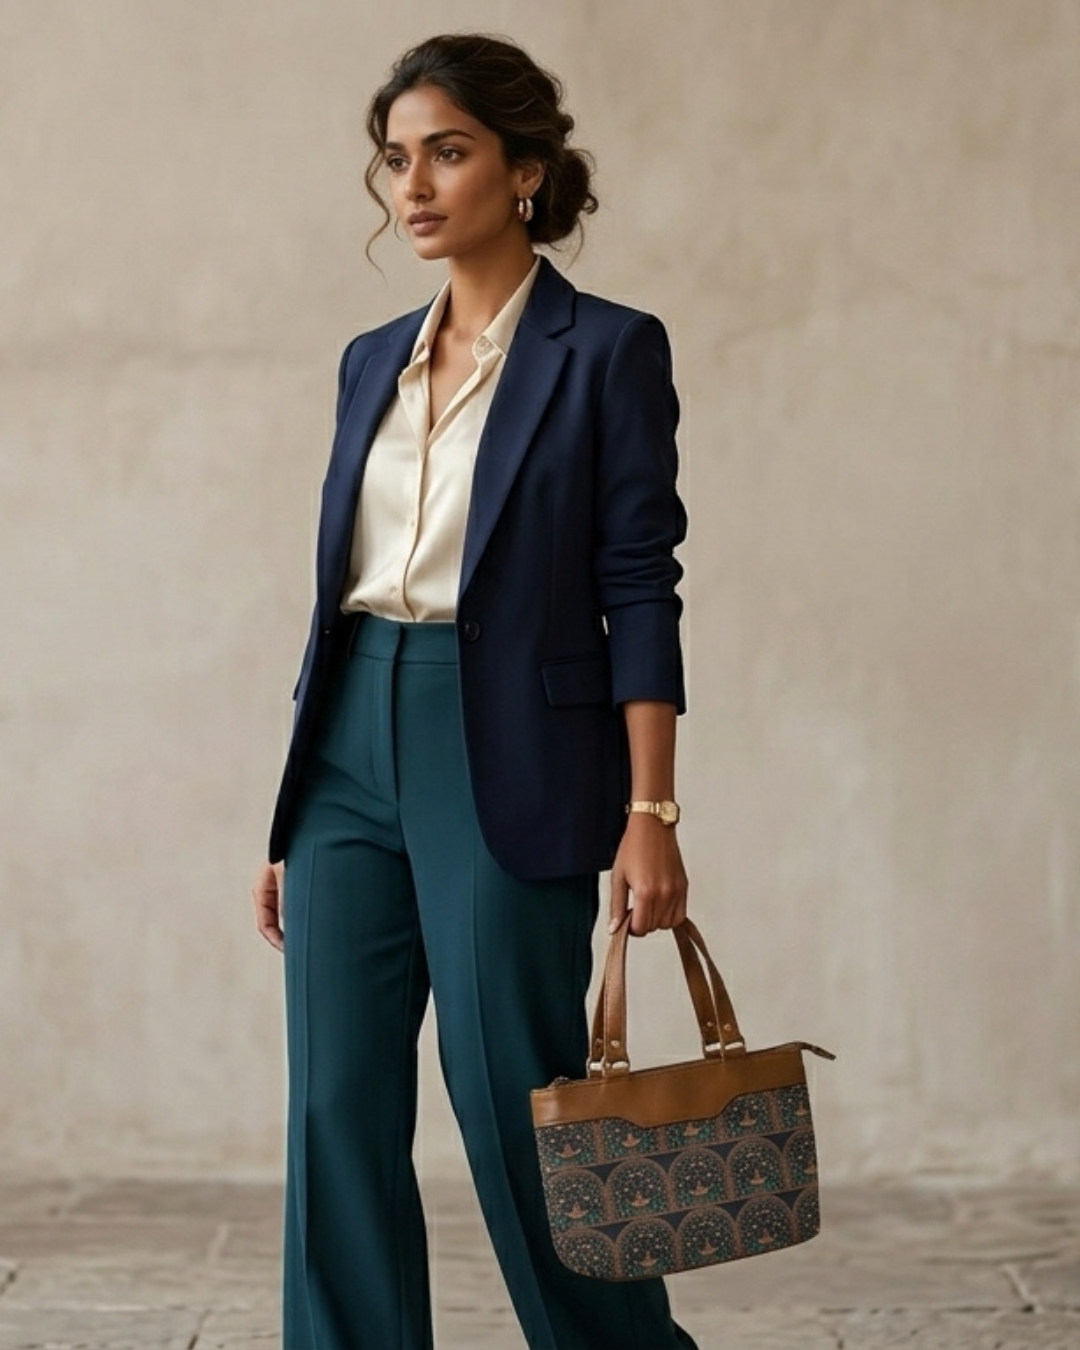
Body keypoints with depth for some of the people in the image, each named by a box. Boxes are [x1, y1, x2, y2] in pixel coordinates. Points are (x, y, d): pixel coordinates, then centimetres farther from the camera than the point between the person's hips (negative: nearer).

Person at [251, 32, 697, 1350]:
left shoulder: (606, 350, -3)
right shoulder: (372, 361, 14)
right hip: (352, 753, 6)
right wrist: (292, 819, 14)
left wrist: (649, 813, -13)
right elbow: (340, 585, 16)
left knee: (517, 1111, -3)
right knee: (338, 1114, 3)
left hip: (511, 763, -6)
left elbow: (641, 592, -6)